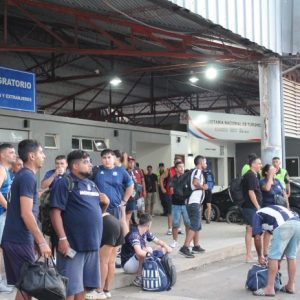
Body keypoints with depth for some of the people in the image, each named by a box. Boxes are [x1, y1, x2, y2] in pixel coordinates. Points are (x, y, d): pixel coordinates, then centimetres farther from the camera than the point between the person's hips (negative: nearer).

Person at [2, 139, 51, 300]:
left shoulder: (21, 175, 15)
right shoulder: (28, 177, -14)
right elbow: (26, 214, -21)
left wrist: (36, 240, 24)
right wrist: (42, 241, -18)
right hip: (20, 240, -9)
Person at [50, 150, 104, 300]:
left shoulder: (92, 184, 16)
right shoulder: (64, 184, -7)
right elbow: (55, 212, -15)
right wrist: (62, 238, -20)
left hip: (92, 243, 7)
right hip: (73, 243, -7)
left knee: (83, 284, 14)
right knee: (70, 287, -3)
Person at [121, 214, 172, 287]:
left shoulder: (146, 232, 0)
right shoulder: (134, 234, -27)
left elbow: (157, 241, 12)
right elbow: (139, 252, -41)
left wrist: (166, 246, -7)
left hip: (139, 259, 9)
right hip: (128, 264, -9)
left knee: (162, 249, 7)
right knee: (148, 251, -35)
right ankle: (138, 278, -23)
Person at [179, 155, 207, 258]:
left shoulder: (197, 172, 20)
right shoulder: (198, 171, -10)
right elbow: (195, 182, -29)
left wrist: (203, 186, 15)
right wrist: (203, 187, -13)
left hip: (196, 203, 11)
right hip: (194, 203, -11)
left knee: (197, 226, 19)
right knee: (194, 226, -17)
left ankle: (196, 246, 28)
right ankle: (185, 248, -24)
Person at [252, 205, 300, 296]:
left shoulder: (257, 214, 26)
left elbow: (257, 238, 15)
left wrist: (260, 256, 28)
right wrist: (279, 260, 44)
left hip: (284, 225, -7)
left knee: (273, 257, 1)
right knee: (291, 257, 20)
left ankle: (270, 288, 2)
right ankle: (291, 286, 26)